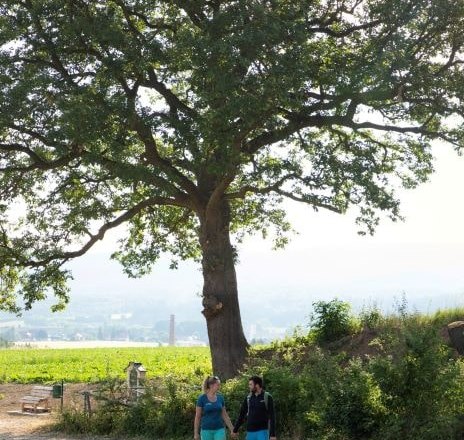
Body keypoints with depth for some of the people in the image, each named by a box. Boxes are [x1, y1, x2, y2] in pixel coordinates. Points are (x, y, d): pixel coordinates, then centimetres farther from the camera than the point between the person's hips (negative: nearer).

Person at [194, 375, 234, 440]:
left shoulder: (220, 397, 4)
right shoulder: (202, 398, -7)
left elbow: (224, 415, 10)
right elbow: (197, 417, -3)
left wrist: (232, 429, 8)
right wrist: (196, 433, -6)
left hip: (219, 430, 3)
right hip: (206, 430, -3)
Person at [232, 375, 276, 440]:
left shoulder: (267, 397, -7)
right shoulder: (248, 398, 6)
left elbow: (272, 417, -9)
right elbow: (242, 414, 12)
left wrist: (273, 434, -14)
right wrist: (235, 430, 14)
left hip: (263, 432, -4)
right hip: (250, 432, 4)